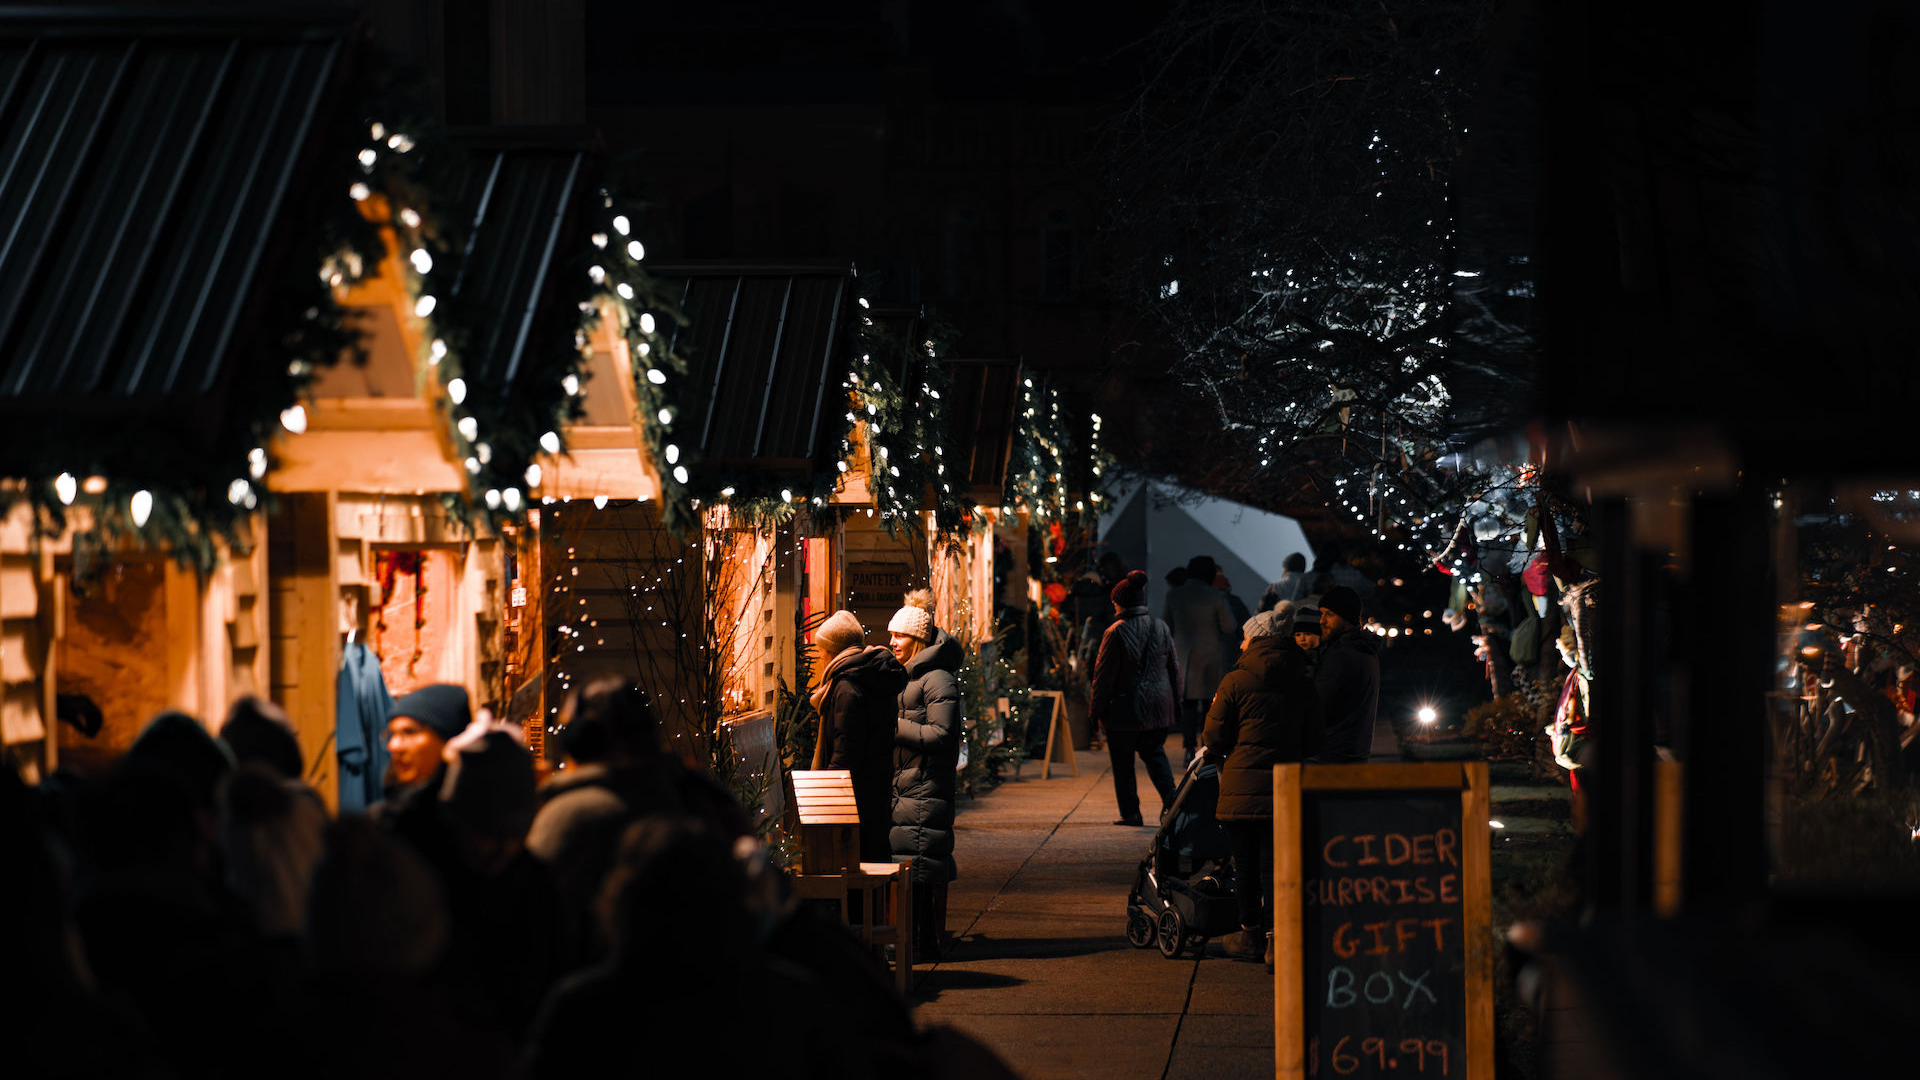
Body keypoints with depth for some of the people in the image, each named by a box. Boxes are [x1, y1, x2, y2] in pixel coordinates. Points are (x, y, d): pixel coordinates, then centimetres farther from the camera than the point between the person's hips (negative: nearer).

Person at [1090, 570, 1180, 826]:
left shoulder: (1116, 632, -14)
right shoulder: (1161, 628, 4)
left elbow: (1104, 674, -11)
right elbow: (1174, 667, 11)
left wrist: (1098, 709, -2)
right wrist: (1174, 702, 20)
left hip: (1125, 708, -5)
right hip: (1158, 706, 5)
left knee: (1123, 762, 6)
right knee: (1154, 752, 18)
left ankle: (1130, 812, 7)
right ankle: (1170, 797, -2)